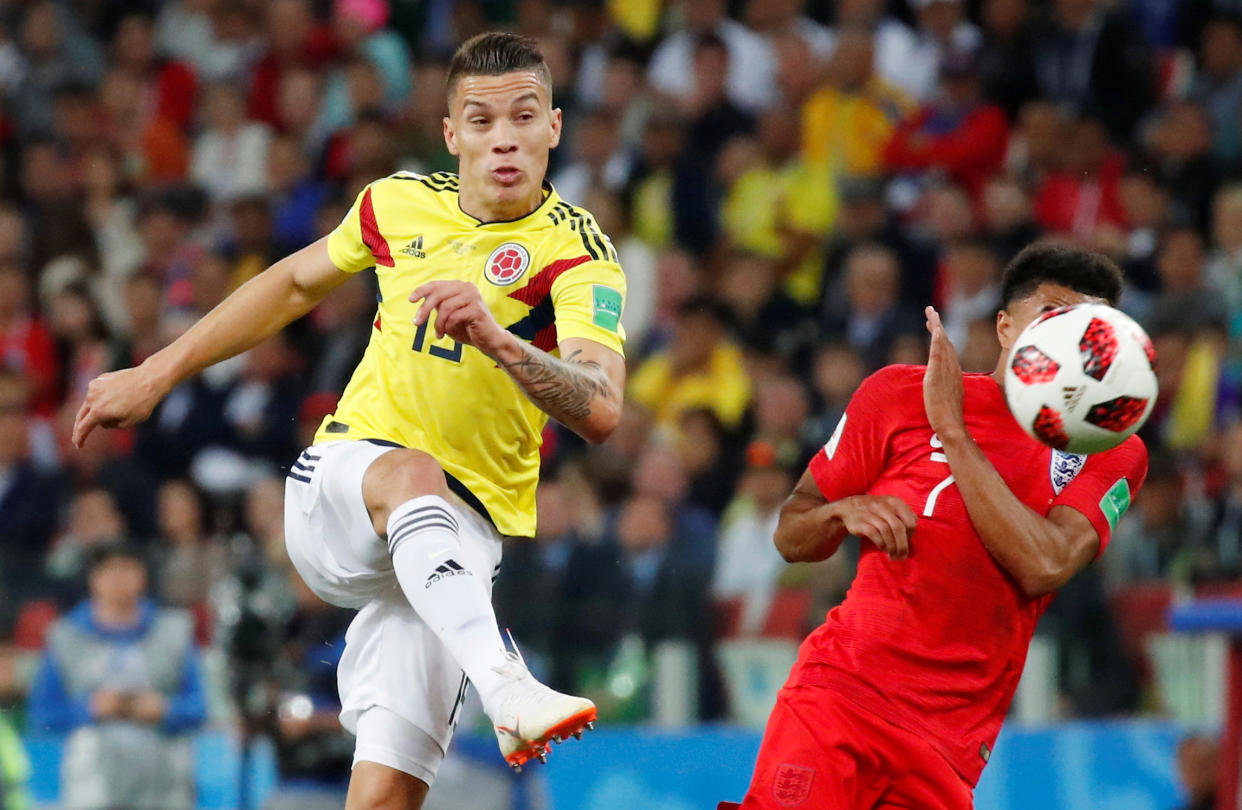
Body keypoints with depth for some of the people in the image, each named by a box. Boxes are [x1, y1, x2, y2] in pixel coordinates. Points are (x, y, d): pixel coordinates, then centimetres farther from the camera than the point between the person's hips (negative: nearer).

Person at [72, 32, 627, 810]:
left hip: (457, 533, -1)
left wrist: (499, 341, -42)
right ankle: (508, 688, -61)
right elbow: (297, 281, 25)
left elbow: (600, 411, -25)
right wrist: (157, 374, 27)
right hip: (338, 484, 1)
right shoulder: (400, 204, 5)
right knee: (411, 471, -38)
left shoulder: (579, 253, -8)